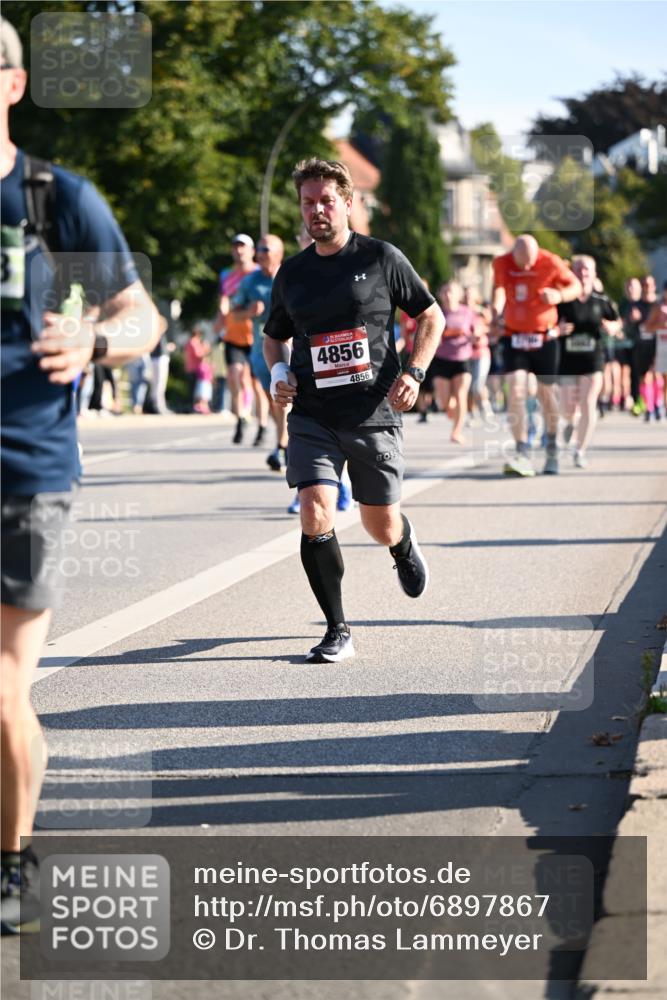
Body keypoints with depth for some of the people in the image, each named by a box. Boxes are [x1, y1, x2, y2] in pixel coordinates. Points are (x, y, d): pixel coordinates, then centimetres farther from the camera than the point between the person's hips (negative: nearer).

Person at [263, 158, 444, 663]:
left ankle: (404, 543, 49)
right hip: (312, 417, 2)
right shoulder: (292, 272, 8)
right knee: (315, 516, -17)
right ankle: (338, 631, -4)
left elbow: (432, 317, 7)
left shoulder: (381, 258, -1)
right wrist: (278, 371, 2)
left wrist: (414, 374, -7)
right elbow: (275, 335, 23)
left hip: (374, 414, -2)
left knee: (382, 528, 8)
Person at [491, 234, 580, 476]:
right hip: (514, 336, 1)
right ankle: (522, 455, -16)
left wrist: (560, 295, -22)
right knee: (516, 391, -14)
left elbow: (576, 286, -2)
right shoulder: (501, 264, -5)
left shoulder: (551, 263, -12)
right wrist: (497, 311, 0)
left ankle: (552, 451, 29)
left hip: (544, 337, -1)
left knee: (546, 394, 8)